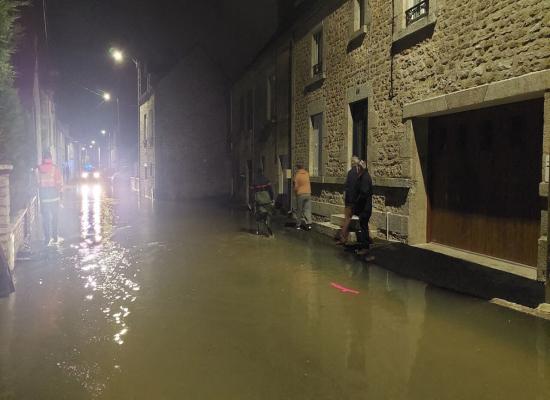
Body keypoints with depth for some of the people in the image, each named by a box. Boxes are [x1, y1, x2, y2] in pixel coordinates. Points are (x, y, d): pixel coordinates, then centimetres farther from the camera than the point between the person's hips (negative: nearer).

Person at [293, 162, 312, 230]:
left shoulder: (297, 175, -7)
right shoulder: (307, 173, 5)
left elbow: (296, 186, -9)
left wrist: (295, 191, 11)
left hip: (300, 194, -3)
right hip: (308, 193, 3)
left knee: (299, 210, 6)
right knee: (307, 209, 3)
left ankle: (298, 225, 12)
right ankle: (308, 224, -8)